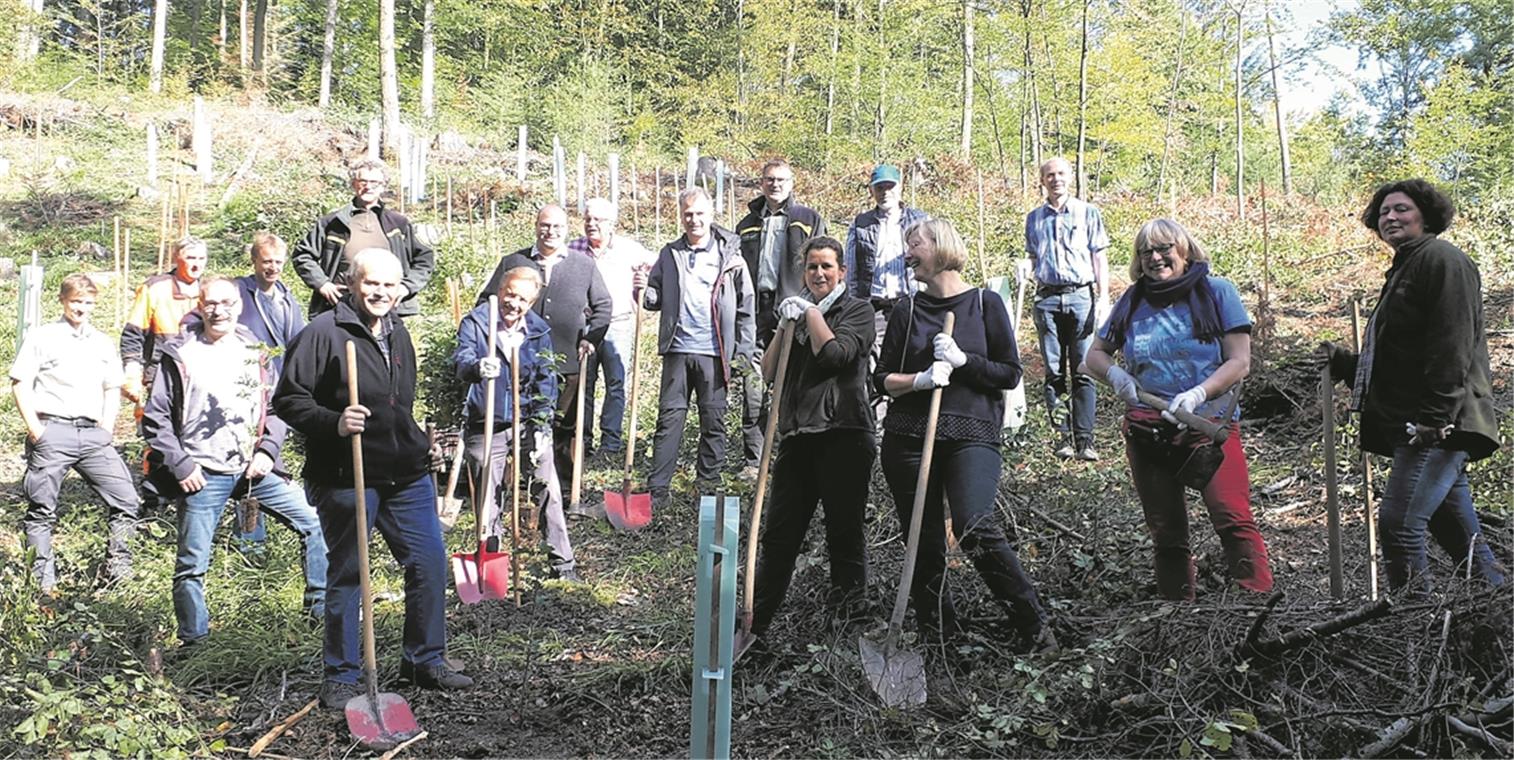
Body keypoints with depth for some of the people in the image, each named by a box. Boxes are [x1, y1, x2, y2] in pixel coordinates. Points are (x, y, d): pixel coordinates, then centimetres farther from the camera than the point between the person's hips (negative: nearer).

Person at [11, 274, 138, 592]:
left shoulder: (103, 343, 17)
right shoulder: (42, 336, 4)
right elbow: (20, 384, 1)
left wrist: (106, 429, 9)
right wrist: (34, 428, -8)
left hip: (93, 434, 4)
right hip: (53, 432, -3)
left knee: (125, 498, -6)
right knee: (41, 509, 1)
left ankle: (118, 569, 4)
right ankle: (43, 578, 10)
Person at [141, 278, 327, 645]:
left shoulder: (255, 352, 9)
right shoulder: (180, 355, -1)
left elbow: (277, 407, 12)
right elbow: (155, 419, -1)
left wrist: (267, 451, -3)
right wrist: (180, 464, -9)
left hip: (255, 467, 3)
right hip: (203, 475, -3)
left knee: (315, 523, -2)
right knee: (191, 566, 1)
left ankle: (322, 609, 10)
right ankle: (194, 642, 17)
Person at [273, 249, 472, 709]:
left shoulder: (399, 335, 15)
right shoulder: (324, 332, -9)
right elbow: (288, 400, -12)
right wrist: (333, 423, -26)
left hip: (406, 476, 7)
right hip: (346, 480, -7)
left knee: (430, 563, 8)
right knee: (346, 576, 3)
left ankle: (425, 660, 24)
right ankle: (340, 676, 17)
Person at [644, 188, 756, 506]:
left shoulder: (729, 255, 2)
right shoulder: (670, 254, 10)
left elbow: (746, 307, 3)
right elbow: (657, 299, 16)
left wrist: (744, 351, -2)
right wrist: (644, 292, -7)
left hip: (714, 353, -2)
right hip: (677, 350, 2)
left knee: (713, 421, 6)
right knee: (669, 419, 2)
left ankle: (708, 484, 17)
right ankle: (657, 487, 4)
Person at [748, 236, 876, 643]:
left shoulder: (857, 311, 4)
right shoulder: (798, 311, 20)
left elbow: (833, 354, -14)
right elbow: (768, 372, 11)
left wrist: (811, 312, -1)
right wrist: (786, 325, 0)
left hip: (843, 434, -5)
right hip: (798, 435, 5)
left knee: (844, 532, 3)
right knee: (778, 533, 4)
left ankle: (849, 620, 14)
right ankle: (754, 622, 9)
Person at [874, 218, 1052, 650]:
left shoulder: (985, 304, 5)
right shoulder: (907, 311, 12)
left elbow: (1010, 373, 3)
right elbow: (883, 380, 9)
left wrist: (963, 360, -12)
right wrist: (920, 379, -10)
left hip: (973, 436, -3)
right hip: (909, 438, 3)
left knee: (976, 528, -21)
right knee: (924, 542, 3)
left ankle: (1034, 626, -8)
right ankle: (938, 635, 17)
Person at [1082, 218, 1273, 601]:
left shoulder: (1216, 292, 0)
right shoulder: (1132, 302, 9)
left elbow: (1240, 362, -4)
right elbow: (1094, 356, 16)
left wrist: (1197, 394, -19)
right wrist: (1115, 375, -6)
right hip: (1147, 433, 4)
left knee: (1233, 519, -19)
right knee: (1166, 533, 10)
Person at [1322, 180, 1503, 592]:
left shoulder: (1442, 259, -5)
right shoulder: (1403, 269, 25)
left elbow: (1452, 347, -16)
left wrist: (1434, 418, -22)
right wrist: (1342, 363, 16)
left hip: (1440, 424, -10)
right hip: (1417, 428, 10)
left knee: (1398, 523, -19)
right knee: (1460, 535, 12)